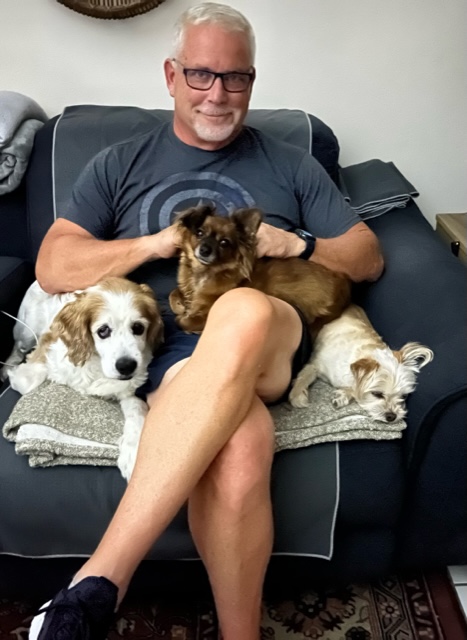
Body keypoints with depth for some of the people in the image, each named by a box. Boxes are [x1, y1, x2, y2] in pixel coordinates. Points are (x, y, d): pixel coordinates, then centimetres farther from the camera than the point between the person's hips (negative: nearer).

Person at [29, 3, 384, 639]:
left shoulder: (291, 167, 24)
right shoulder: (119, 165, 22)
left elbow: (368, 258, 20)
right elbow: (53, 268, 12)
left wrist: (297, 244, -2)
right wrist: (158, 242, -3)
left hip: (271, 340, 1)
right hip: (165, 343, 0)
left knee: (242, 311, -41)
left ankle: (96, 585, -37)